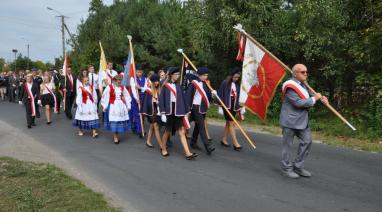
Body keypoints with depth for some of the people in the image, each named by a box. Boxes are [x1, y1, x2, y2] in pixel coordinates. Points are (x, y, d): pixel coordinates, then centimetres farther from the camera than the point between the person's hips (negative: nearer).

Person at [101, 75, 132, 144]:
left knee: (120, 121, 4)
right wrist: (104, 106, -2)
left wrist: (128, 106, 10)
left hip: (121, 106, 4)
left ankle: (116, 135, 18)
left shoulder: (122, 87, 6)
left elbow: (127, 97, 11)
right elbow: (105, 97, -3)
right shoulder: (109, 87, -7)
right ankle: (115, 137, 3)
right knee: (114, 121, -6)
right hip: (113, 106, -4)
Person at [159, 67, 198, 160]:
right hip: (169, 111, -3)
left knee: (182, 132, -2)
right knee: (167, 131, 10)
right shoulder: (165, 86, -3)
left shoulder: (178, 86, 9)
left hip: (178, 111, 4)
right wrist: (163, 113, -13)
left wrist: (185, 112, 9)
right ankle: (163, 149, 31)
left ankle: (188, 153, -6)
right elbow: (161, 99, -6)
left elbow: (182, 99, 11)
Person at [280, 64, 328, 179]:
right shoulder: (290, 86, -17)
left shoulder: (302, 85, 13)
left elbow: (307, 101, 16)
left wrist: (320, 99, -1)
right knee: (287, 145, 3)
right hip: (290, 120, -9)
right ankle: (286, 168, 15)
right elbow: (298, 103, -25)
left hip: (302, 120, 9)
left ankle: (298, 166, 21)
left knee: (307, 141, 9)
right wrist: (314, 98, -15)